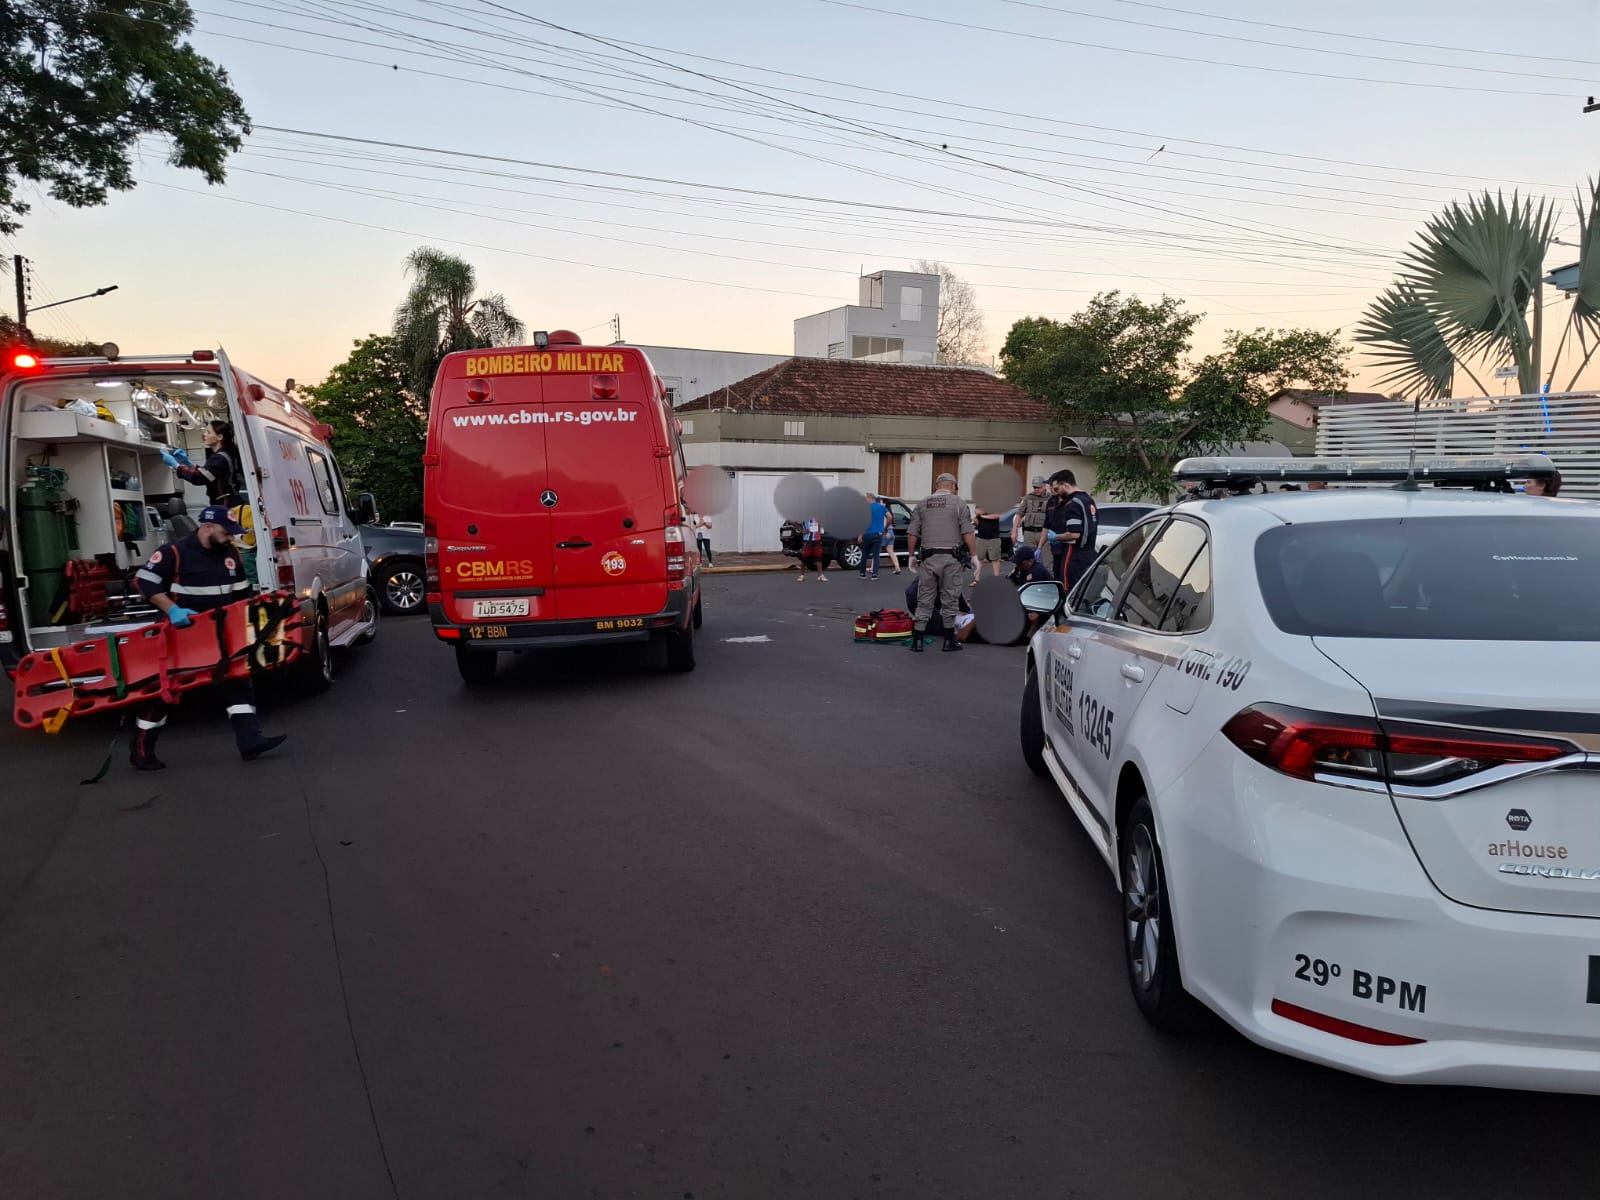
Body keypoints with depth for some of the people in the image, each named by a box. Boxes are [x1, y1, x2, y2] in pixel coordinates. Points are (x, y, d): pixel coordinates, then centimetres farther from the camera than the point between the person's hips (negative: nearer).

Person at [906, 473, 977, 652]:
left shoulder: (922, 504, 9)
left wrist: (911, 556, 18)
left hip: (928, 558, 3)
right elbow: (968, 534, -8)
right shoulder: (958, 502, -1)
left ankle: (917, 640, 6)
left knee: (924, 600, 8)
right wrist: (974, 556, -2)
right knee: (950, 599, 7)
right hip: (951, 558, -3)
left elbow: (912, 534, 8)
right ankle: (949, 640, 14)